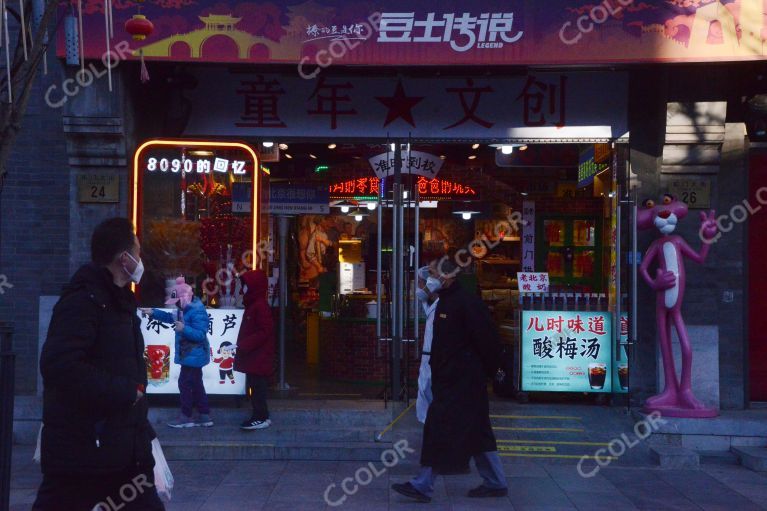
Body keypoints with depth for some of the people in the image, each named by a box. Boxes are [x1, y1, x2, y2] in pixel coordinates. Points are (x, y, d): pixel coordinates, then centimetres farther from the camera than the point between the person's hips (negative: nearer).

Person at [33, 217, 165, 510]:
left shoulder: (118, 302, 15)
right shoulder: (83, 300, -16)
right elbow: (59, 366, -29)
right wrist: (125, 391, -21)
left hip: (125, 449, 9)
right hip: (82, 451, -9)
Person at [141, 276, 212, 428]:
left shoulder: (198, 312, -22)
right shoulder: (185, 309, 9)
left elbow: (200, 335, -26)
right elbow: (171, 317, 21)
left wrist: (184, 329, -37)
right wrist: (153, 312, 12)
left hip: (194, 355, -10)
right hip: (190, 354, 10)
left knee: (184, 384, -3)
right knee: (196, 385, 14)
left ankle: (186, 416, 7)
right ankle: (204, 415, 20)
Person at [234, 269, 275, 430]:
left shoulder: (260, 306, -15)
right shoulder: (252, 305, 16)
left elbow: (264, 331, -22)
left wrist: (242, 345, -22)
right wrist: (241, 346, 14)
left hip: (259, 357, -10)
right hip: (253, 357, 10)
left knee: (257, 387, -7)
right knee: (254, 386, 13)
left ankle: (261, 418, -2)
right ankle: (260, 416, 19)